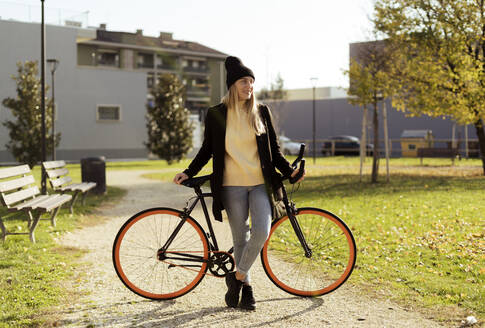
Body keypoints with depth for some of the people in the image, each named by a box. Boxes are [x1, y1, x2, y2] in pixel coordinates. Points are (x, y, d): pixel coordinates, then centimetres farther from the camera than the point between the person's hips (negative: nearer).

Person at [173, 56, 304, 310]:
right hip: (232, 185, -1)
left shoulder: (261, 112, 7)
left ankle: (237, 276, 7)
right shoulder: (216, 114, 2)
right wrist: (189, 172, 2)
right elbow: (207, 149, 10)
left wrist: (288, 170, -1)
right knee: (240, 237, 3)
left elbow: (274, 148, 11)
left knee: (261, 232, -14)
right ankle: (245, 286, 20)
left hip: (260, 183, 1)